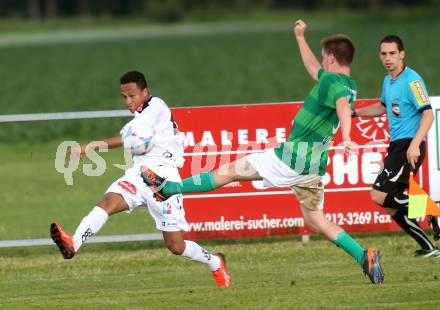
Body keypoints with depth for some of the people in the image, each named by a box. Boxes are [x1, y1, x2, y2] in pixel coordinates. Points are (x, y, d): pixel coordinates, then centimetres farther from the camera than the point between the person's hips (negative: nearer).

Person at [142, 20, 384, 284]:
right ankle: (365, 257, -1)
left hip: (293, 158, -8)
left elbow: (343, 104, -37)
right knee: (316, 220, 14)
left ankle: (167, 188, 9)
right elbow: (314, 69, 35)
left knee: (229, 171, 1)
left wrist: (346, 137, -54)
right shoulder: (348, 85, 14)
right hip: (315, 164, 8)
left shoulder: (332, 81, -15)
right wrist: (301, 38, 41)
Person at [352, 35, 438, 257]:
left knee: (379, 195, -18)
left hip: (409, 148, -9)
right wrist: (355, 112, 27)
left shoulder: (412, 81, -12)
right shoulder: (388, 81, 15)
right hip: (396, 146, 9)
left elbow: (428, 114, -19)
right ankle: (428, 248, 9)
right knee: (391, 204, 6)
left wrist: (415, 145, -29)